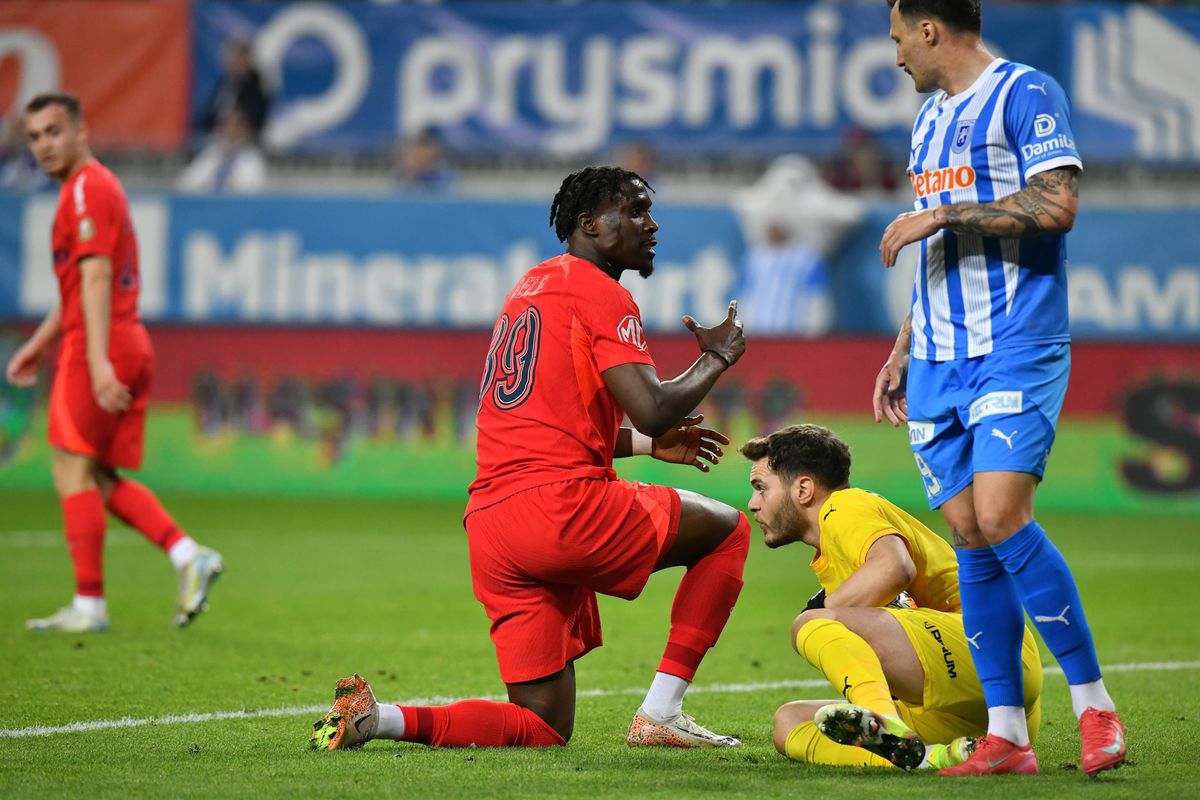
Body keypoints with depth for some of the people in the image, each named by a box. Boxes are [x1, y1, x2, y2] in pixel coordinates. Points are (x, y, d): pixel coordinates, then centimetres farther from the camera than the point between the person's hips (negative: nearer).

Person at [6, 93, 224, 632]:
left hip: (97, 351, -10)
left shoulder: (87, 189, -9)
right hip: (130, 347, 10)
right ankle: (187, 555, -1)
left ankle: (89, 604, -7)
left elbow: (96, 277, -19)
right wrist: (39, 343, 31)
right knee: (100, 479, 11)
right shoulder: (100, 187, 22)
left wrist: (97, 360, -26)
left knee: (74, 469, -7)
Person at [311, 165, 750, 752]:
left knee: (544, 728, 10)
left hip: (489, 526, 8)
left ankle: (378, 718, -8)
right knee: (729, 532, 13)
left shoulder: (529, 288, 25)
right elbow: (653, 410, -13)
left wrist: (649, 445, 34)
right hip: (565, 505, -8)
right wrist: (717, 358, 5)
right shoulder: (600, 294, -2)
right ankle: (659, 715, 5)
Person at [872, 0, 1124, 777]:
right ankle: (1006, 734, 4)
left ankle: (1096, 706, -10)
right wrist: (904, 349, 23)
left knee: (1001, 516, -20)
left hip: (1016, 349, -8)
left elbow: (1057, 205, -18)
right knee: (971, 538, 1)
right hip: (939, 362, 8)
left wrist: (940, 214, -14)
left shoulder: (1026, 94, -5)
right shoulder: (931, 117, 21)